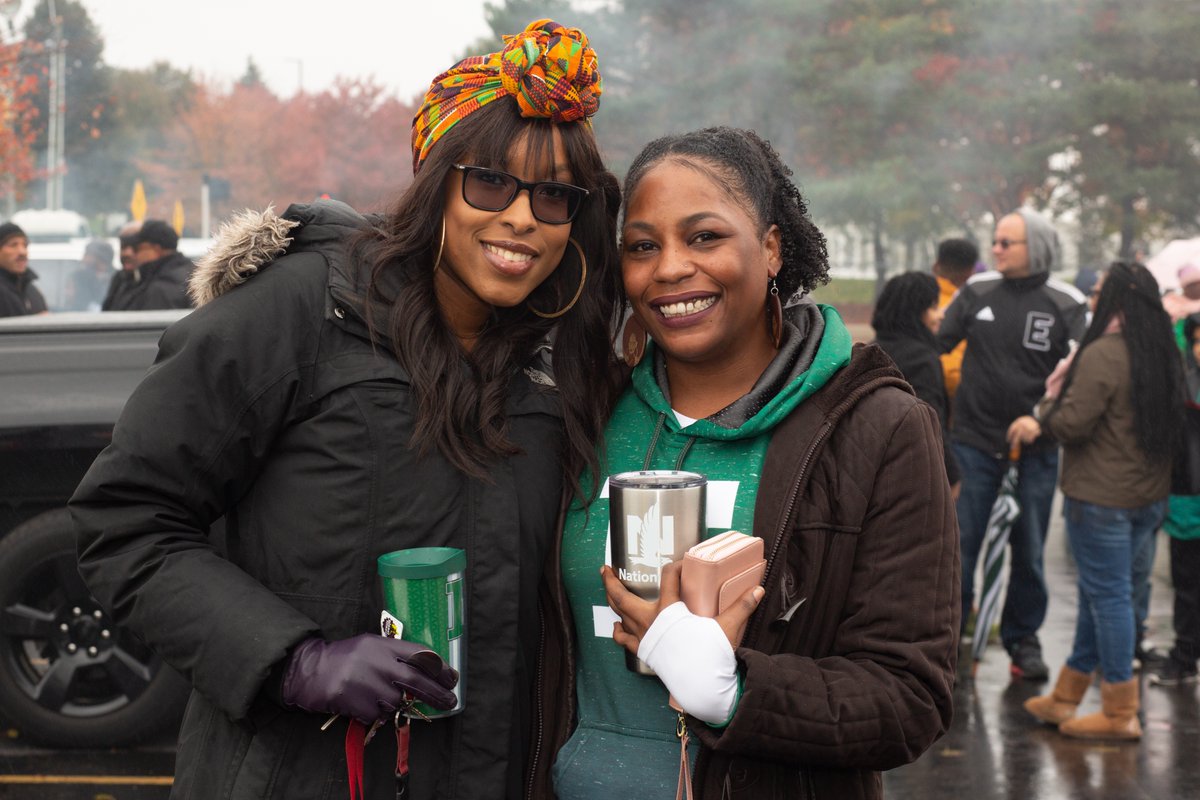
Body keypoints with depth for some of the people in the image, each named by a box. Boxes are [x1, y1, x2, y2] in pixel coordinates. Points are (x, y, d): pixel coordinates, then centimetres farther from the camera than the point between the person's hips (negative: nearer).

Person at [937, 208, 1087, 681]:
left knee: (1029, 550, 10)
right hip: (974, 441, 1)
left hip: (1035, 450, -1)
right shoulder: (977, 291, 2)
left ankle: (1023, 637, 26)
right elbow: (936, 345, 10)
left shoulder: (1067, 305, -4)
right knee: (960, 543, 4)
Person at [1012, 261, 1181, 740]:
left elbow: (1073, 423, -20)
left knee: (1107, 595, -1)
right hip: (1149, 496, 8)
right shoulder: (1164, 353, 8)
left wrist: (1041, 417, 4)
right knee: (1098, 593, 16)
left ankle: (1120, 713, 6)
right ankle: (1066, 698, 26)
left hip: (1100, 497, -8)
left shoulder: (1103, 354, -18)